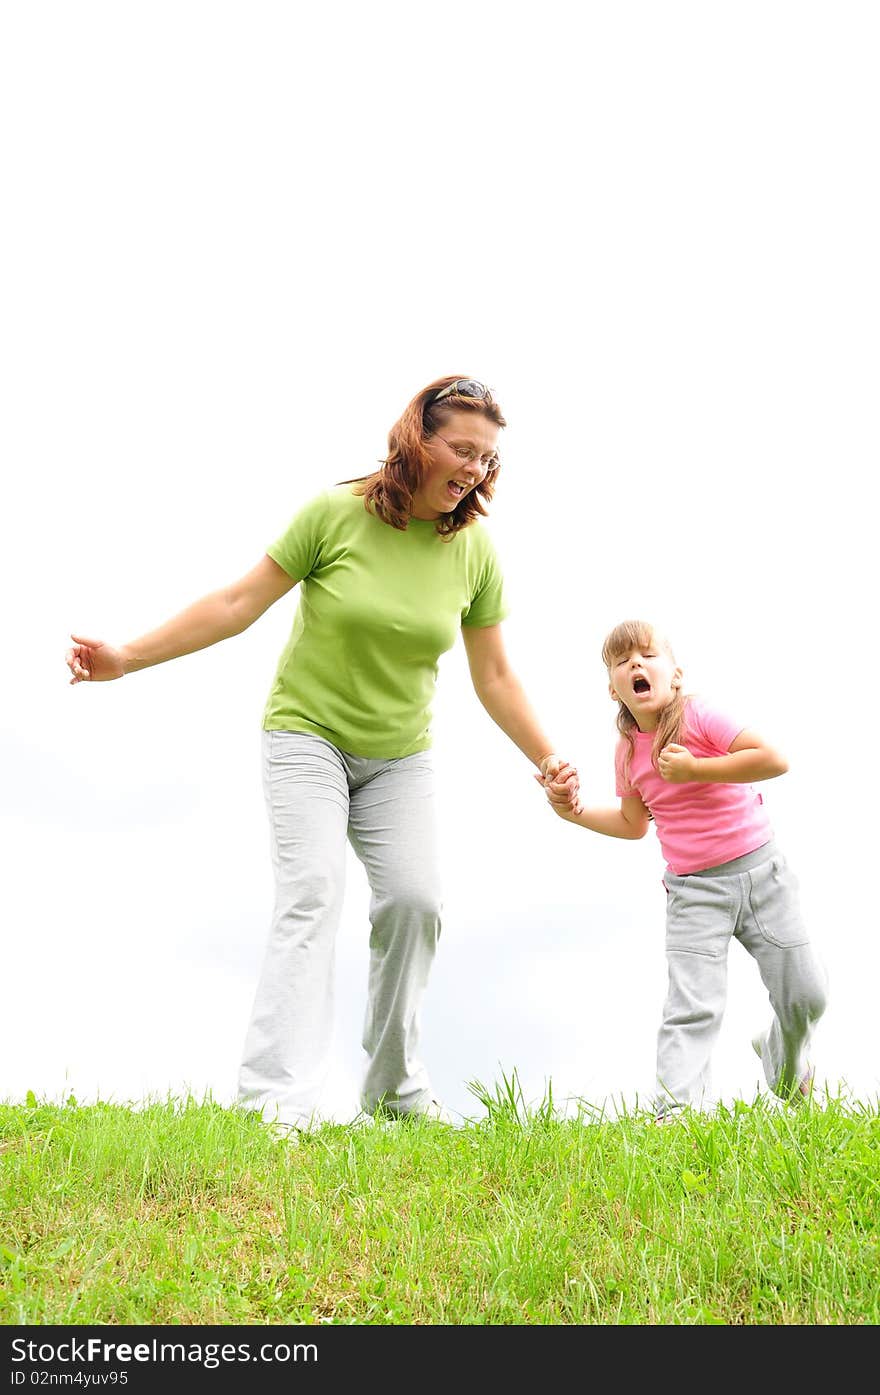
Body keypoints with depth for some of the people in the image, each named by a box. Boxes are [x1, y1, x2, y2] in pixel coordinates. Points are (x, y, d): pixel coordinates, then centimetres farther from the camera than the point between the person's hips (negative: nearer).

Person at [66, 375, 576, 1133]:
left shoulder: (474, 549, -5)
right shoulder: (337, 514, -15)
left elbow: (494, 677, 2)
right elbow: (241, 601, -12)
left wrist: (548, 761, -2)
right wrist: (127, 657, -14)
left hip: (400, 756, 4)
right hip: (307, 733, -3)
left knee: (415, 898, -7)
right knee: (312, 889, -19)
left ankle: (396, 1087, 11)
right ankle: (279, 1099, -21)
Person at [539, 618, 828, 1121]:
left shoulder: (698, 715, -13)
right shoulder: (628, 751, 2)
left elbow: (774, 760, -22)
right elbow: (634, 823, 18)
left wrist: (693, 768, -24)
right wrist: (576, 810, 5)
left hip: (759, 870, -2)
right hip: (693, 891, 2)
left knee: (805, 995, 6)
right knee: (691, 1008, -12)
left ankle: (786, 1067, 36)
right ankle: (675, 1112, -12)